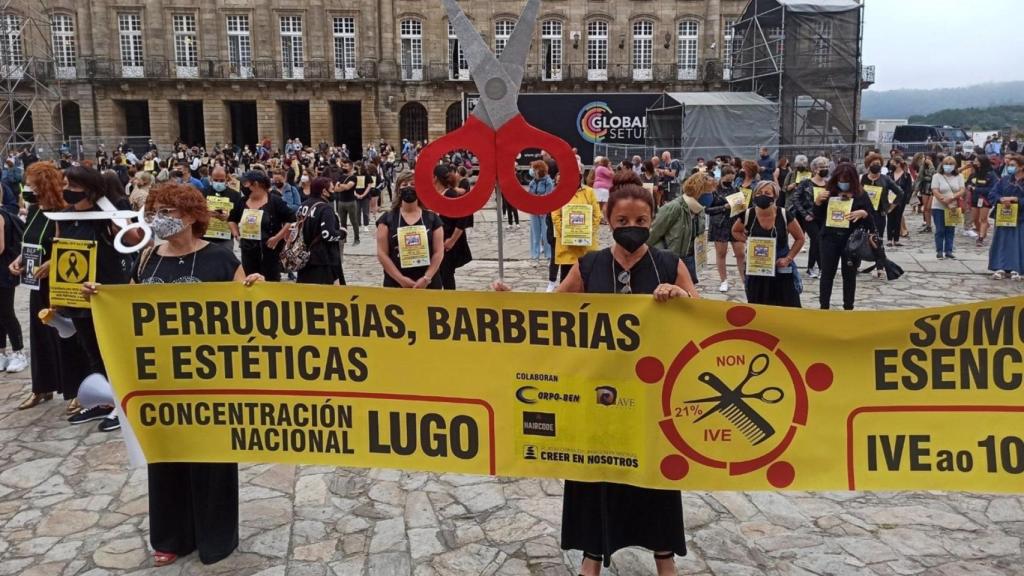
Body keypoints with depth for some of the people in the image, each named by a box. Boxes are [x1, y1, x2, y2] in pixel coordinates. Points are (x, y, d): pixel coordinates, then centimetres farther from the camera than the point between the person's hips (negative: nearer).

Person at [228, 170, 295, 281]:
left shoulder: (275, 201, -9)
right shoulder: (243, 202, 7)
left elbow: (291, 220, -12)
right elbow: (232, 219, 25)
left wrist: (277, 237, -16)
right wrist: (236, 234, 10)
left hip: (269, 250, -5)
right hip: (248, 251, 6)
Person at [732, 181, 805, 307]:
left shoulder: (784, 215, -12)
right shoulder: (748, 215, -8)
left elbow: (800, 238, 0)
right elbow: (735, 231, 13)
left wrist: (788, 258, -9)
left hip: (782, 270, -2)